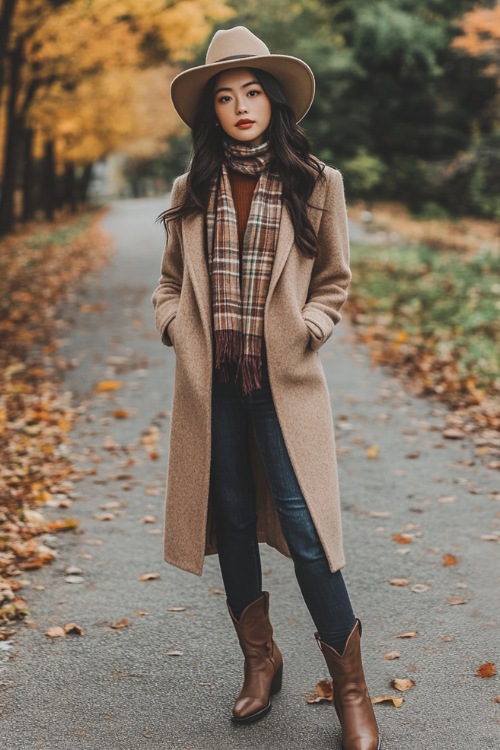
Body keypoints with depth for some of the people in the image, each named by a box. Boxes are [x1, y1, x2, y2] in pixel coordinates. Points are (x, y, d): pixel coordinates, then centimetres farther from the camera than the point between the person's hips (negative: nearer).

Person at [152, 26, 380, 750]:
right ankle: (260, 660, 29)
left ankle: (351, 689, 8)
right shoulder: (191, 191, 8)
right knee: (231, 520, 11)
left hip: (284, 381, -3)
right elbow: (171, 281, 16)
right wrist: (177, 324, -2)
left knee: (302, 526, -6)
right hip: (210, 382, 3)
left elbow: (333, 282, 9)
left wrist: (307, 329, -8)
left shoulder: (316, 185, 1)